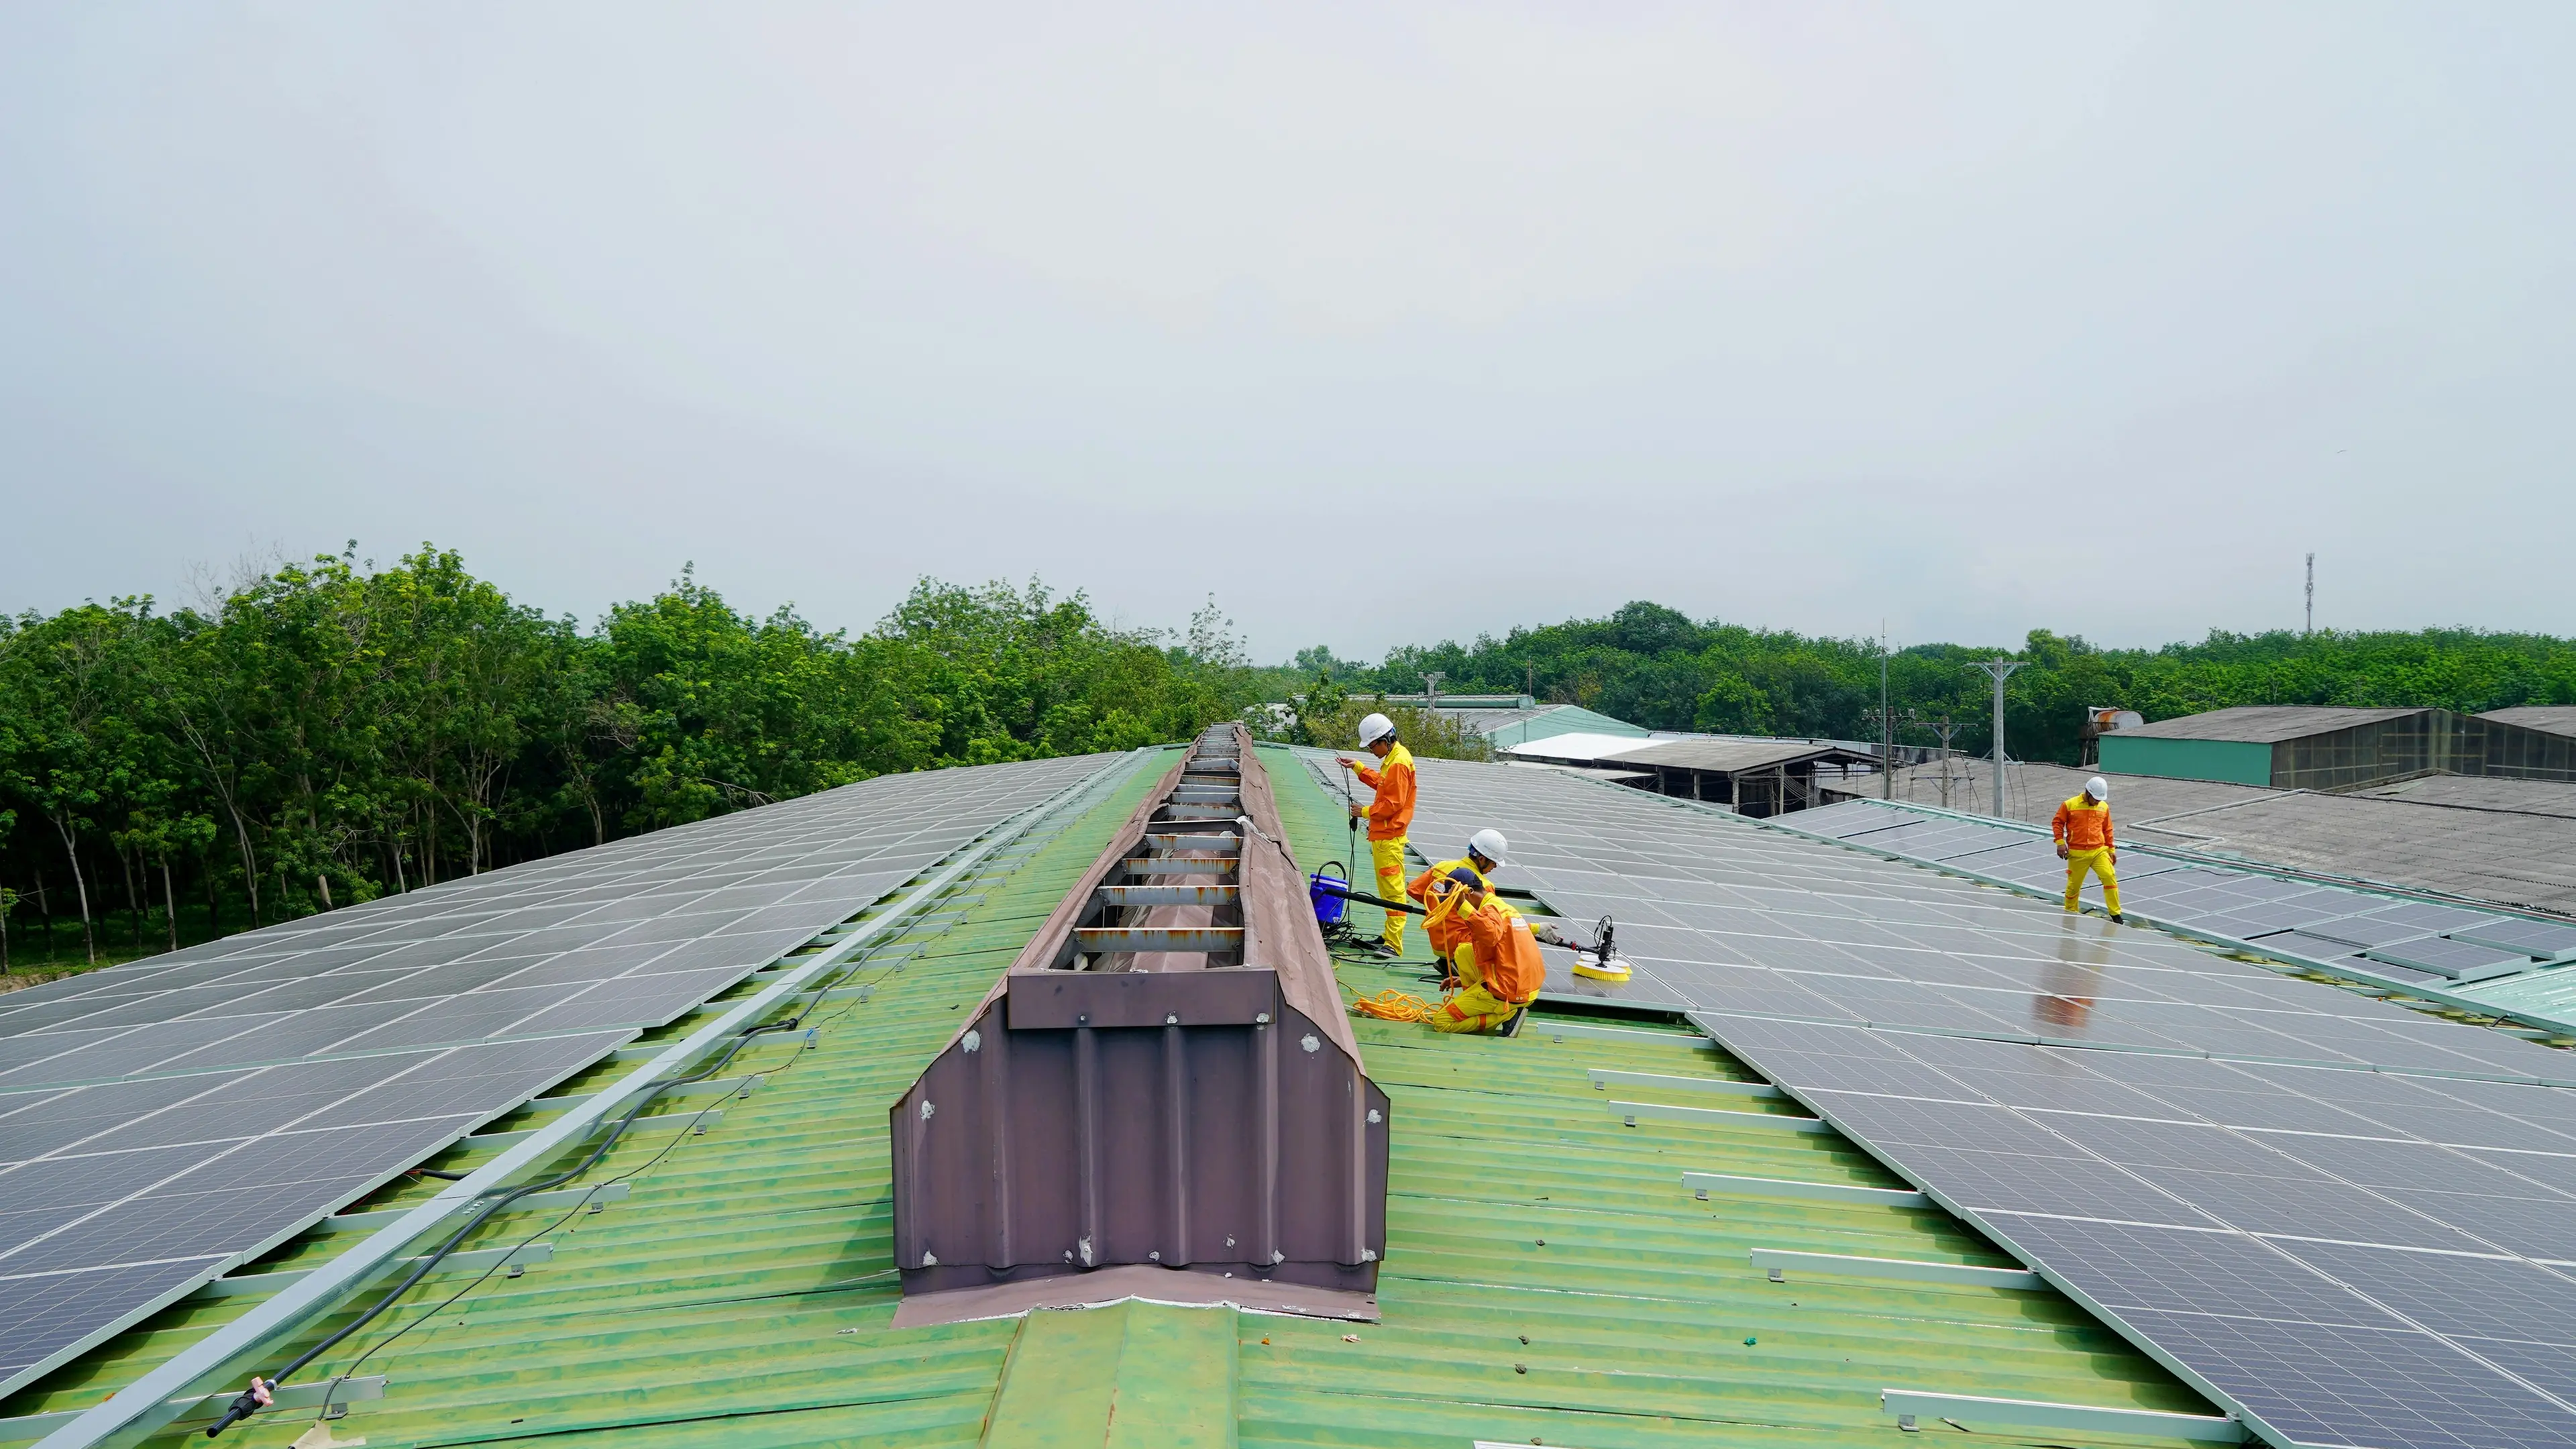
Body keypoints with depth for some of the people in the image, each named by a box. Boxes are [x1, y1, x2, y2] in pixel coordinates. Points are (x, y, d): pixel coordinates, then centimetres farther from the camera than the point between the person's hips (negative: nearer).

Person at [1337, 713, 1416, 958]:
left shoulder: (1399, 763, -18)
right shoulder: (1393, 758, 14)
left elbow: (1393, 803, -20)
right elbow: (1381, 783, 24)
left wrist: (1366, 812, -10)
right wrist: (1357, 767, 18)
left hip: (1389, 836, -11)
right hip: (1382, 834, 11)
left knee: (1392, 888, -9)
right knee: (1387, 888, 15)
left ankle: (1394, 944, -8)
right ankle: (1389, 936, 23)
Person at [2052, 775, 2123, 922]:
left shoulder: (2104, 807, 7)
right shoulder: (2070, 805, -4)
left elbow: (2107, 830, 16)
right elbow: (2057, 823, 2)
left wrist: (2111, 849, 16)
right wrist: (2060, 842, -8)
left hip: (2099, 851, 2)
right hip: (2077, 854, -2)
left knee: (2110, 877, -13)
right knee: (2074, 885, 5)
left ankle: (2116, 915, -3)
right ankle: (2071, 914, 24)